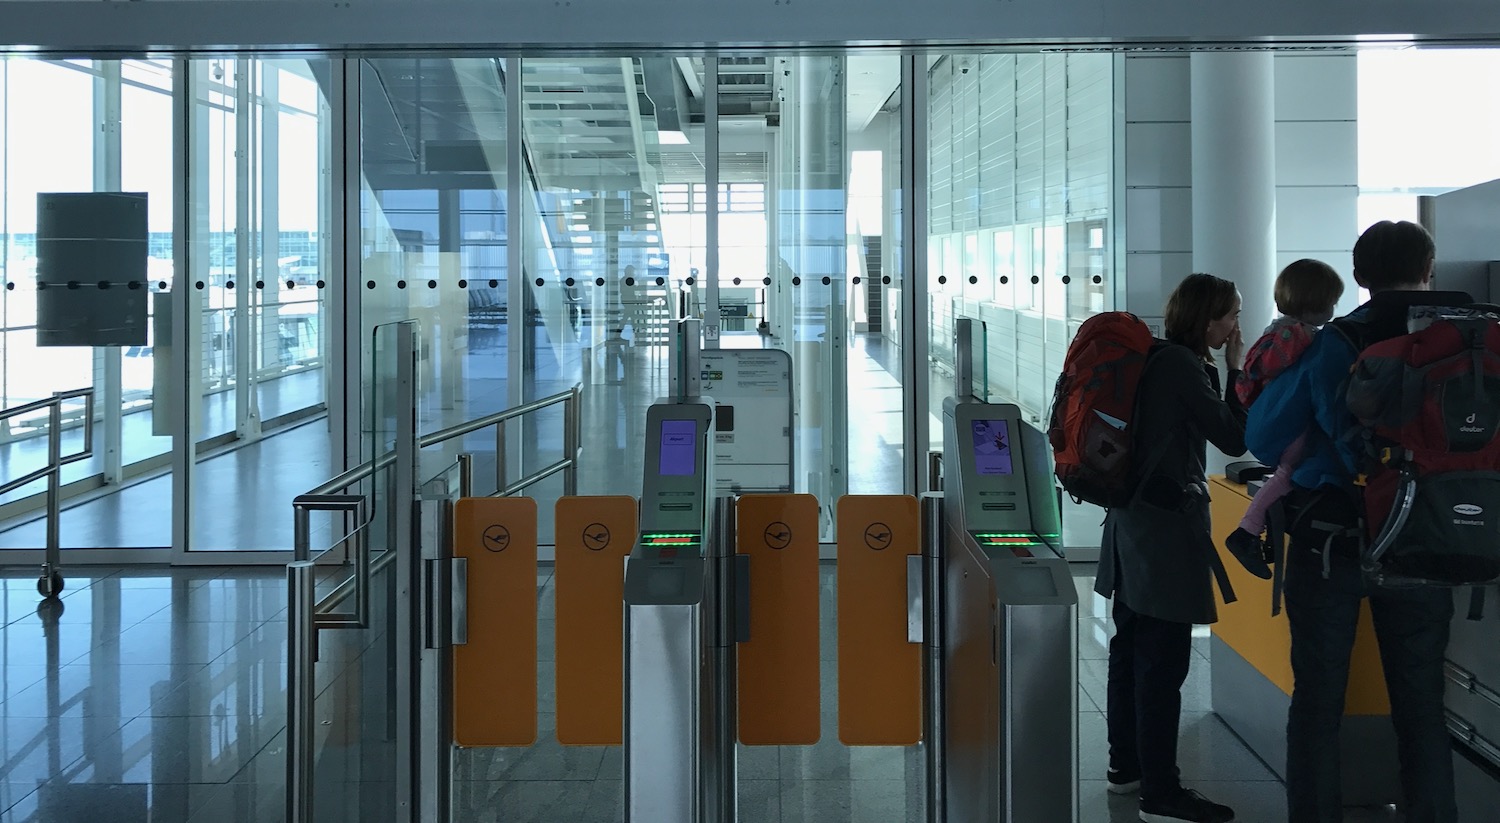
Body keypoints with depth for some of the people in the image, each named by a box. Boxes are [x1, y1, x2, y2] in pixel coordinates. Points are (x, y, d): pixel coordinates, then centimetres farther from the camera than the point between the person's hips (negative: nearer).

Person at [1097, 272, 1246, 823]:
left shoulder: (1155, 359, 12)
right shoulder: (1184, 365, -16)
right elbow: (1234, 438, -12)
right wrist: (1238, 370, -6)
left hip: (1134, 517, 10)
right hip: (1168, 525, -10)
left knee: (1132, 647, 17)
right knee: (1163, 659, -7)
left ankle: (1126, 765, 29)